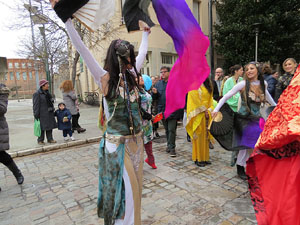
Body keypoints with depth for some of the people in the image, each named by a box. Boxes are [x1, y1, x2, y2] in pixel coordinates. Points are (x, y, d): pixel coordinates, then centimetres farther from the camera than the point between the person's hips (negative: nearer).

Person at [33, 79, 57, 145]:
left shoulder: (47, 92, 13)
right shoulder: (37, 94, -11)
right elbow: (36, 105, -14)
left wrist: (52, 111, 19)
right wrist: (36, 115, -16)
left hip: (49, 113, 8)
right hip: (42, 114, -7)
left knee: (50, 126, 10)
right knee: (42, 127, -1)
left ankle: (50, 139, 19)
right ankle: (40, 140, 12)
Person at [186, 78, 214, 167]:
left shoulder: (207, 86, 15)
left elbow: (210, 99, 12)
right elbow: (195, 99, -12)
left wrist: (209, 111, -1)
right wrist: (204, 110, -10)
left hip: (207, 114, 6)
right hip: (198, 115, -6)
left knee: (206, 135, 8)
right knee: (199, 136, -3)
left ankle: (205, 157, 18)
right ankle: (198, 159, 7)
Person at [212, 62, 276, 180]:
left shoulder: (264, 83, 1)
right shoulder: (243, 84, -13)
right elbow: (226, 96, -12)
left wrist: (275, 105, 31)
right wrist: (216, 109, -19)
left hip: (257, 117, 4)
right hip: (244, 117, -4)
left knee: (256, 143, 6)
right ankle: (240, 168, 18)